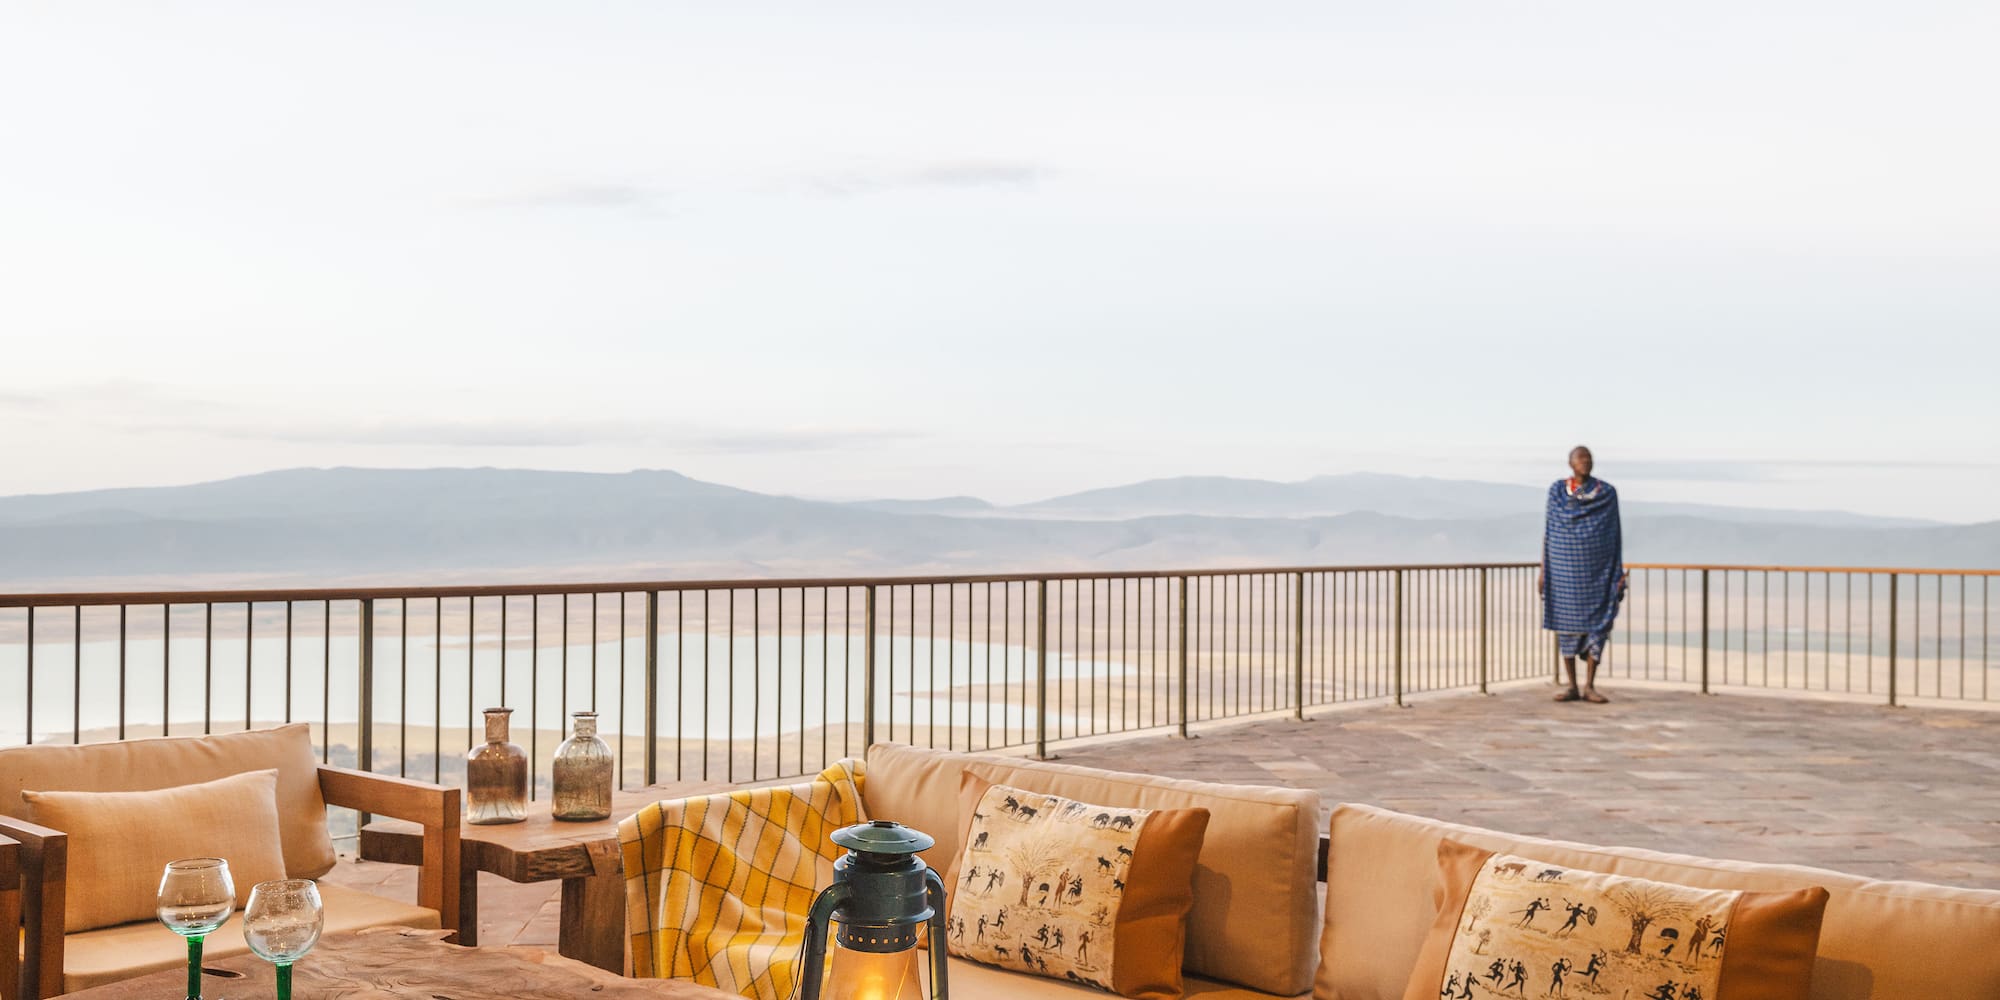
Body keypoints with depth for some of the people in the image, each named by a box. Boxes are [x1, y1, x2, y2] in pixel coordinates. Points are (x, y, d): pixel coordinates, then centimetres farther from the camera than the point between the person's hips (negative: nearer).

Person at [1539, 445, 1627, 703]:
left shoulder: (1607, 492, 1)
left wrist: (1619, 572, -3)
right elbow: (1549, 531, 4)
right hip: (1566, 567, 0)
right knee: (1566, 622, 1)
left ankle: (1589, 686, 4)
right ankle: (1572, 686, 9)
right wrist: (1543, 569, 1)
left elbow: (1614, 534, 3)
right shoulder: (1556, 490, 3)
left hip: (1597, 567, 0)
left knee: (1597, 624, -4)